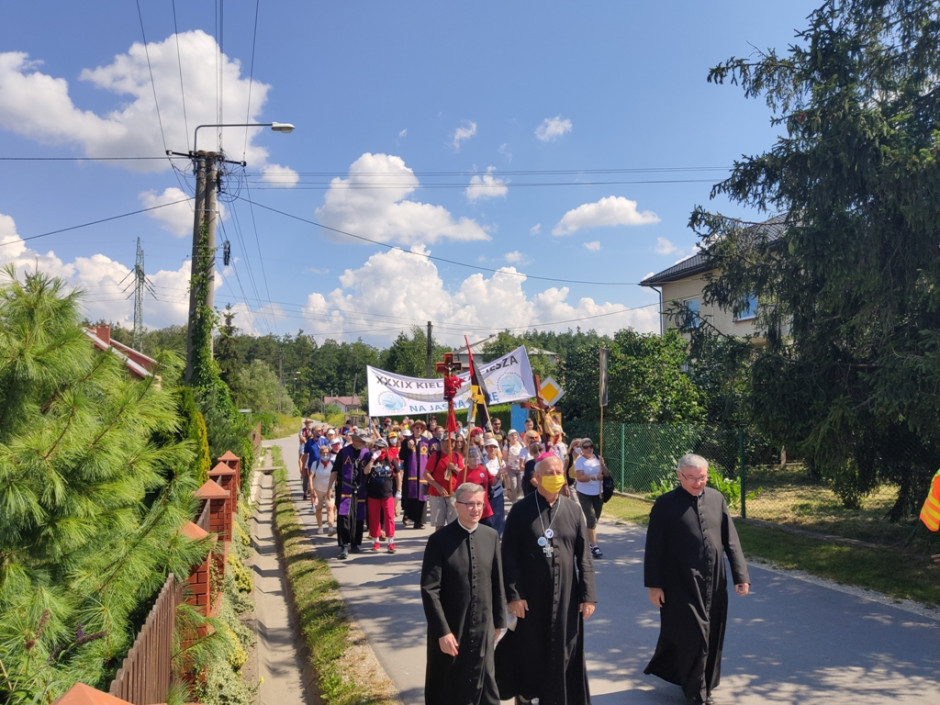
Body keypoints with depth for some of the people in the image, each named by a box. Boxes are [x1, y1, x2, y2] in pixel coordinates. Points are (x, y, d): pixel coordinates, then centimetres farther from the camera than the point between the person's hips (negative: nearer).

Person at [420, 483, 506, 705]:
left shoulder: (491, 536, 0)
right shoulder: (440, 540, -13)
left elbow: (497, 582, 6)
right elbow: (429, 590, -14)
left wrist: (498, 621, 9)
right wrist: (442, 631, -16)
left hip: (483, 628, 3)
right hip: (450, 629, -3)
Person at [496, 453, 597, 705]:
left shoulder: (573, 509, 1)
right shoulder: (521, 510, -7)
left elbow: (584, 556, 1)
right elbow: (509, 555, -7)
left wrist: (588, 594, -4)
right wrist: (513, 594, -13)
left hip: (565, 595, 2)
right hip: (529, 594, -2)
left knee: (562, 652, 8)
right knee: (528, 650, 12)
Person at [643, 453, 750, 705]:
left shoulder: (716, 498, 3)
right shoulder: (665, 505, -9)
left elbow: (731, 540, 6)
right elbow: (654, 548, -7)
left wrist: (740, 575, 0)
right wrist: (654, 585, -8)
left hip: (714, 584, 5)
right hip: (681, 585, -5)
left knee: (712, 636, 15)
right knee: (693, 636, 1)